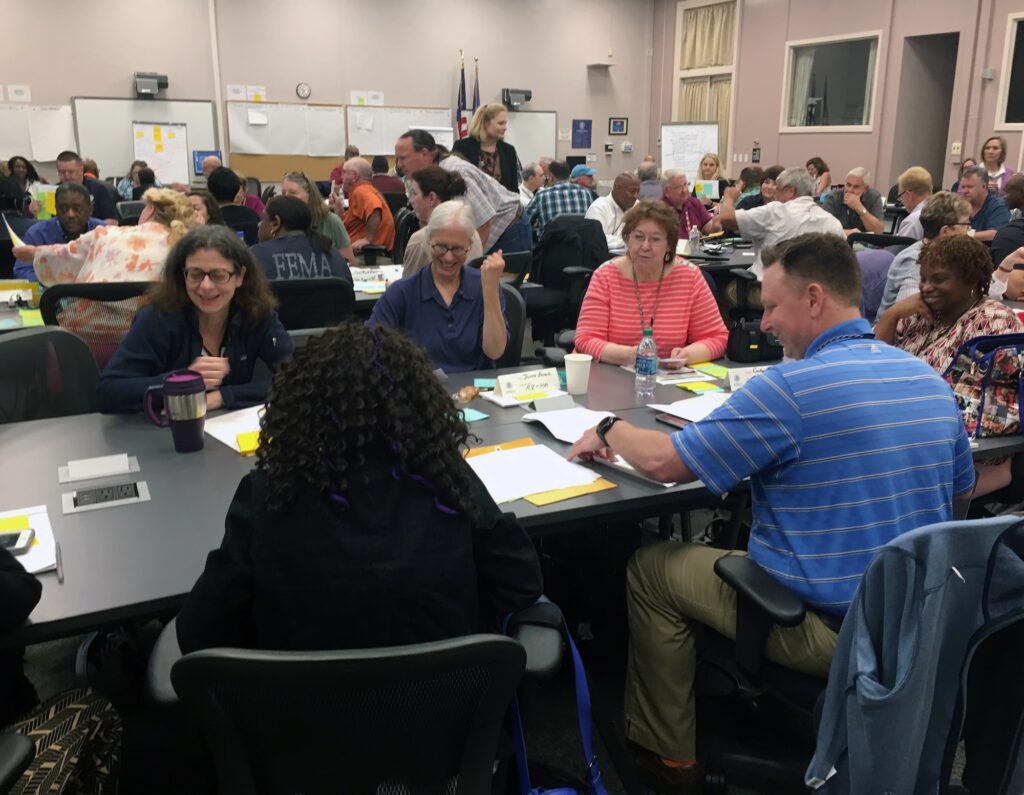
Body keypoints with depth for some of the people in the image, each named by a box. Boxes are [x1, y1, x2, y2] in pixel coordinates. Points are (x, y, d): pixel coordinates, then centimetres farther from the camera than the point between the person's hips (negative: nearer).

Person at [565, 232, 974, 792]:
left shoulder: (790, 387, -22)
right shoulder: (933, 382, 2)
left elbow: (664, 462, -17)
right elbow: (960, 492, 17)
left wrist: (611, 429, 3)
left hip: (828, 630, -8)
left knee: (649, 568, 8)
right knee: (734, 550, 30)